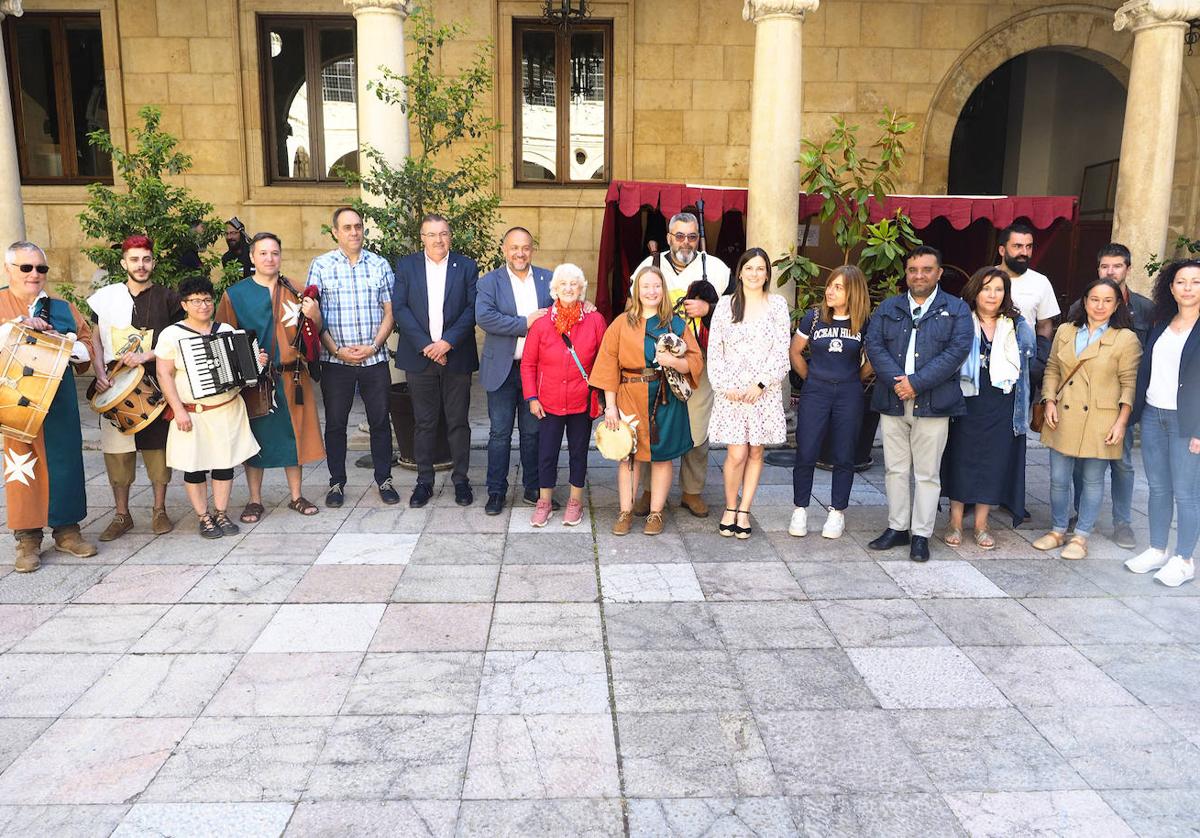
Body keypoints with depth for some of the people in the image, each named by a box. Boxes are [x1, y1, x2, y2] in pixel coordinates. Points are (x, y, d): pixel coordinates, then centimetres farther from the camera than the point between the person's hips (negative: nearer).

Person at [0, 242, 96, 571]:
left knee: (65, 458, 5)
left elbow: (85, 340, 14)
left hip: (58, 399, 3)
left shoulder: (62, 308, 14)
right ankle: (28, 538, 7)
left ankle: (66, 529, 17)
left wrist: (67, 347, -7)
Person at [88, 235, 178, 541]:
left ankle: (160, 510, 17)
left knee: (158, 446, 3)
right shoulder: (104, 298, 7)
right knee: (117, 450, 4)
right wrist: (100, 373, -4)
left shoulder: (168, 298, 2)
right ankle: (121, 514, 16)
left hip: (155, 385, -1)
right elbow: (95, 340, 10)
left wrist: (147, 355, -13)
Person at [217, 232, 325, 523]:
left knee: (293, 433, 8)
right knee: (255, 437, 6)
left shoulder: (293, 291, 6)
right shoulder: (235, 294, 0)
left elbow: (312, 333, 6)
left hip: (291, 376, 2)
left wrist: (314, 316, -15)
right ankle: (255, 501, 18)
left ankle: (295, 496, 21)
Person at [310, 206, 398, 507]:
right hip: (335, 360, -1)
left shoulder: (380, 265, 5)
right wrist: (337, 350, -10)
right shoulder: (321, 265, 1)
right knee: (335, 423, 7)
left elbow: (389, 312, 4)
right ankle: (336, 483, 19)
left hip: (375, 358, 1)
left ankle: (384, 480, 20)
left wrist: (373, 347, -9)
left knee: (380, 421, 7)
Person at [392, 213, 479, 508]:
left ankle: (461, 479, 17)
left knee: (458, 422, 6)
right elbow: (399, 307, -2)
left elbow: (472, 308, -3)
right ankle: (424, 481, 17)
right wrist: (425, 345, -12)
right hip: (420, 357, 1)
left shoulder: (466, 266, 4)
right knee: (424, 422, 7)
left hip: (456, 356, 0)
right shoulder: (406, 265, 5)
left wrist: (448, 341, -14)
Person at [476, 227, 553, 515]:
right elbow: (483, 317, -17)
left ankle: (534, 488, 24)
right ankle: (496, 491, 15)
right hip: (502, 369, -2)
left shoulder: (547, 279, 7)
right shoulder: (489, 282, -2)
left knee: (533, 432, 13)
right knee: (500, 433, 5)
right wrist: (525, 323, -18)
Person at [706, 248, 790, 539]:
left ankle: (744, 511, 17)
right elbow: (714, 349, 3)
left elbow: (781, 351, 0)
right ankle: (730, 507, 15)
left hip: (764, 392, 1)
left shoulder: (777, 305, 4)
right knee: (736, 454, -6)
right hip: (731, 391, -1)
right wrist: (724, 385, -7)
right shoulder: (725, 305, 5)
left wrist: (761, 384, -10)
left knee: (755, 452, 6)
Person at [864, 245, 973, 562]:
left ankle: (921, 535, 12)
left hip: (933, 403, -3)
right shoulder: (888, 307, 12)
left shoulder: (956, 309, 5)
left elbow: (958, 349, -8)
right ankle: (897, 527, 22)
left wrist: (916, 382, -16)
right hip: (892, 402, 3)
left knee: (927, 473, 3)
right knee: (896, 469, 10)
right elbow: (874, 345, 0)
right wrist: (896, 381, -15)